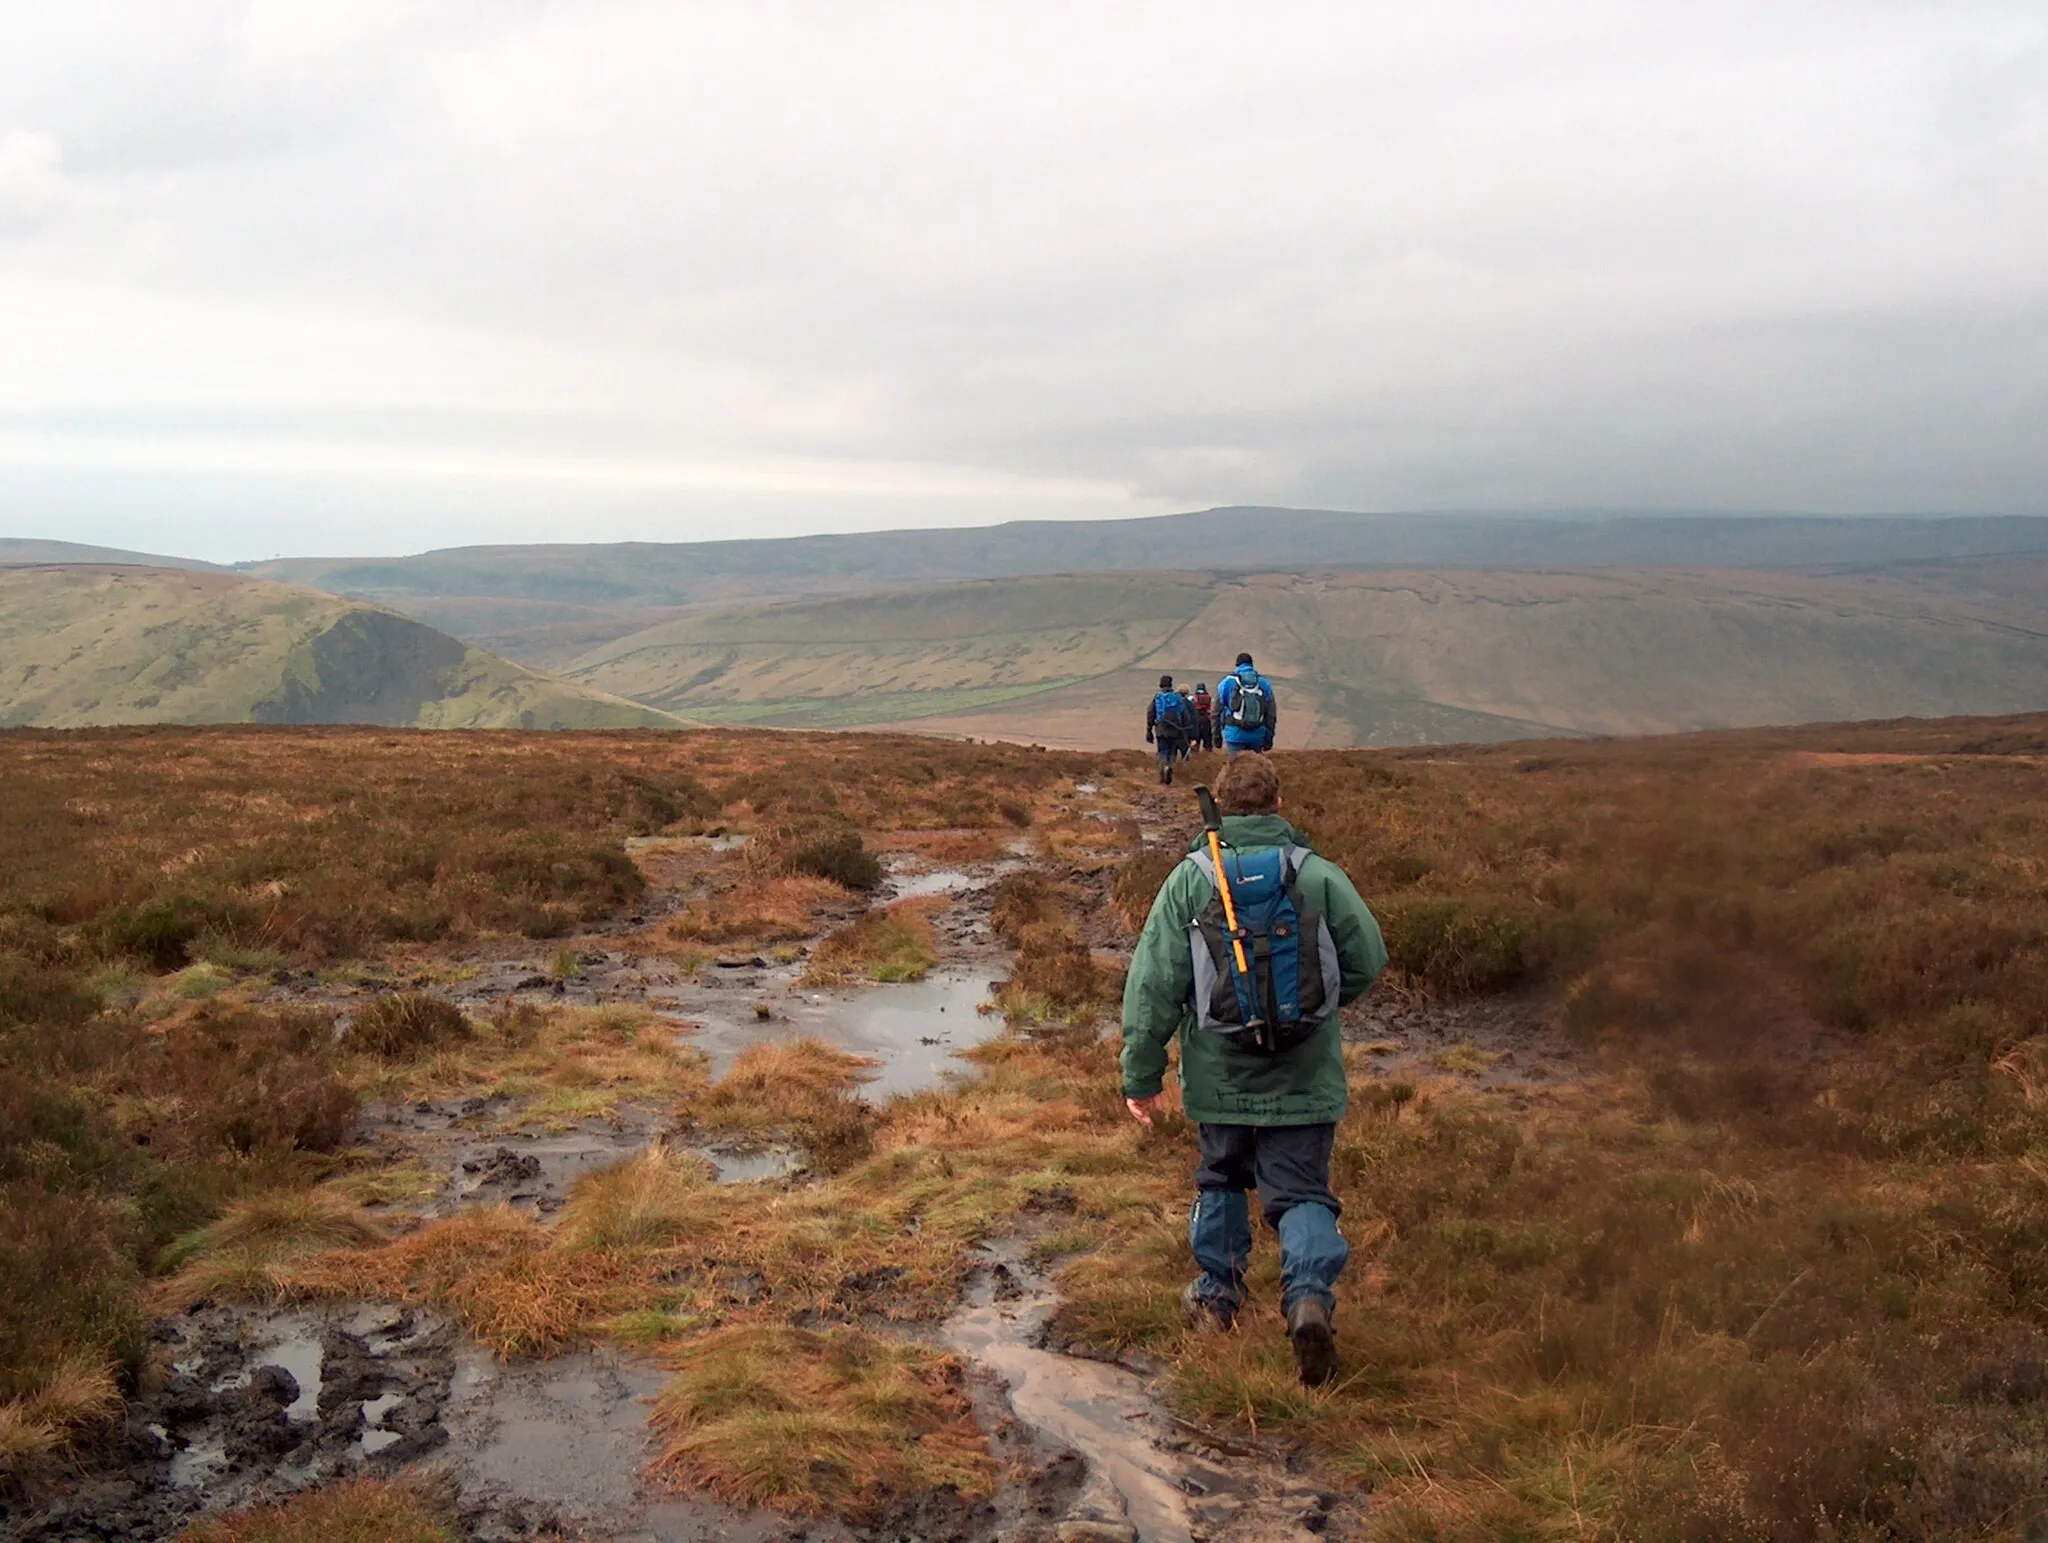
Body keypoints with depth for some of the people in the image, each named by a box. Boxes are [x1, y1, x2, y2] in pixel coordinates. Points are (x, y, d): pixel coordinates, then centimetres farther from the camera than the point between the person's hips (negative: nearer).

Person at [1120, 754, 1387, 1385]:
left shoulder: (1188, 880, -4)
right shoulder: (1319, 875, -3)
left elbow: (1154, 984, -6)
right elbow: (1368, 960, 0)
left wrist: (1142, 1075, 1)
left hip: (1220, 1073, 1)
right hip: (1306, 1076, -1)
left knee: (1221, 1180, 22)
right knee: (1301, 1192, 6)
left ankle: (1215, 1297, 30)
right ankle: (1310, 1296, -16)